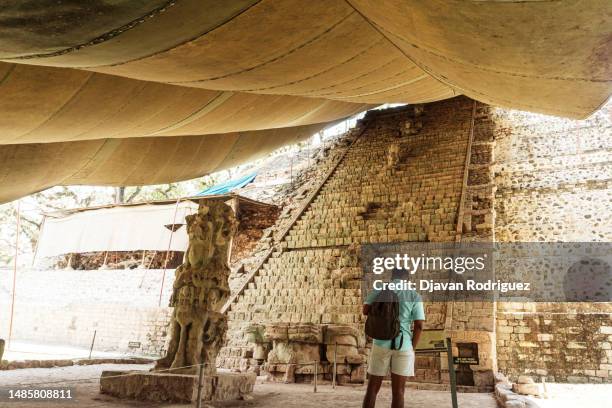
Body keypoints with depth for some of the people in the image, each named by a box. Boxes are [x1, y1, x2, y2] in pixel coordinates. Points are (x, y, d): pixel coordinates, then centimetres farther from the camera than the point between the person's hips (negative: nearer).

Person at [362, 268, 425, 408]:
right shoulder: (414, 296, 0)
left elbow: (365, 310, -3)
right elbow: (419, 325, -6)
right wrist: (412, 349, 5)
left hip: (382, 343, 1)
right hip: (403, 345, -1)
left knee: (372, 388, 9)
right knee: (398, 392, 2)